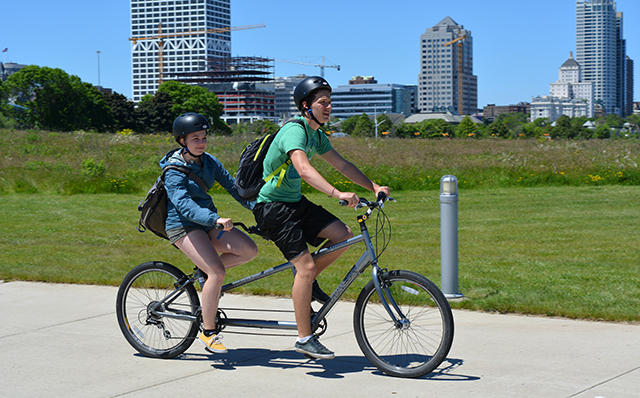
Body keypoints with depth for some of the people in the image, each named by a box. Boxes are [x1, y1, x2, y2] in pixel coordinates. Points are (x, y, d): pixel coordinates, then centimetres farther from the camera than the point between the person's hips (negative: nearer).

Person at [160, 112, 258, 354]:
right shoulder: (174, 171, -17)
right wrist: (216, 219, -45)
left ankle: (206, 272, 8)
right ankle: (208, 332, -11)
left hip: (208, 222, 7)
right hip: (183, 226, -7)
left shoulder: (209, 162, 5)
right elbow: (184, 205, -30)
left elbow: (232, 186, 5)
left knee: (249, 249, -13)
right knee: (218, 272, -24)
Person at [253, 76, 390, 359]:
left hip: (295, 202, 9)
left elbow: (342, 165, 12)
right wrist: (338, 194, -47)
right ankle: (304, 338, -8)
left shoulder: (315, 135, 9)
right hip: (272, 206, -9)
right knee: (306, 265, -16)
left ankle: (305, 282, 12)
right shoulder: (294, 131, -21)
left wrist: (374, 187, 1)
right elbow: (304, 169, -37)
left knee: (343, 235, -7)